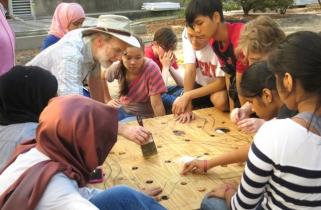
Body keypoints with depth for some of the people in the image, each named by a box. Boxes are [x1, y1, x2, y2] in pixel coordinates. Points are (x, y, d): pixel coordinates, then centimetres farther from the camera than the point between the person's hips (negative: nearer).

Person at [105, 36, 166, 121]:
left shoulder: (151, 69, -25)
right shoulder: (117, 67, -14)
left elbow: (157, 105, -24)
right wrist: (108, 100, 2)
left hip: (143, 115, -3)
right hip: (123, 109, 4)